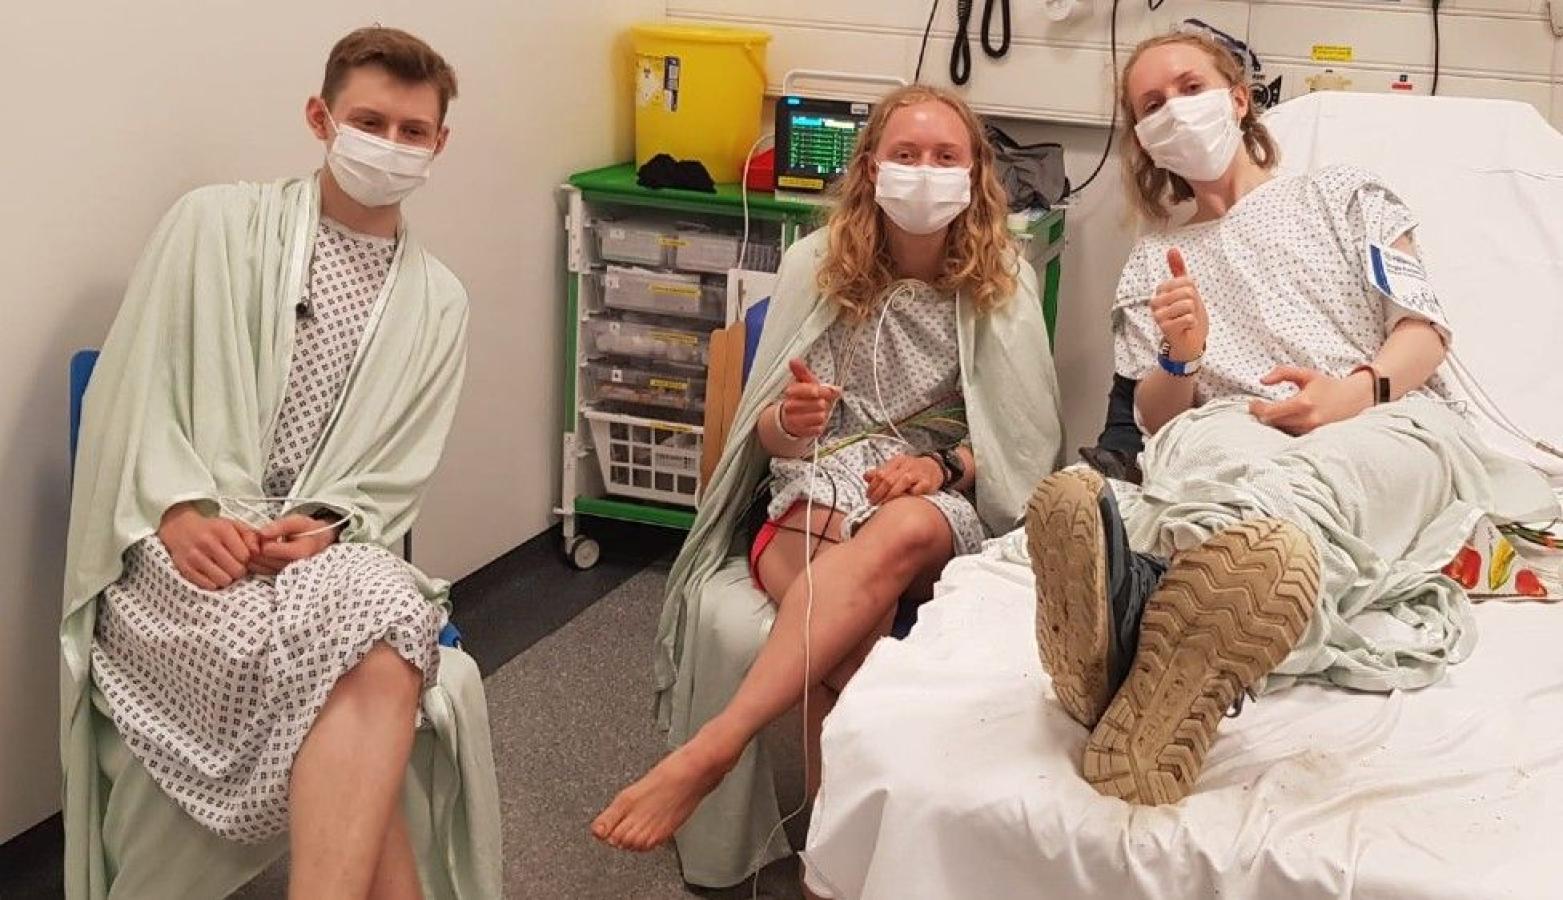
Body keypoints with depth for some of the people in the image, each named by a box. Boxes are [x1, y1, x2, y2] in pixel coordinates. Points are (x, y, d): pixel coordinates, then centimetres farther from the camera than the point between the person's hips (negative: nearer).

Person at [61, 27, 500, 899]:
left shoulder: (438, 303, 14)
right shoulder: (217, 224, 6)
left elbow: (396, 477, 9)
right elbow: (133, 390, 0)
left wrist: (325, 525, -12)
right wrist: (181, 509, -16)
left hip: (327, 552, 3)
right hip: (182, 548, -2)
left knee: (386, 651, -35)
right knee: (369, 658, -34)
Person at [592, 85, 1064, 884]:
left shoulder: (1004, 282, 6)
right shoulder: (815, 264, 6)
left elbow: (1028, 441, 6)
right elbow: (769, 436, 8)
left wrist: (942, 467, -15)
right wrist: (790, 421, -18)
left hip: (945, 509, 0)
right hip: (814, 497, 1)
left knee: (899, 533, -41)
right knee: (843, 633, -38)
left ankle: (710, 750, -45)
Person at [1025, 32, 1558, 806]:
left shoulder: (1344, 195, 21)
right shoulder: (1152, 262, 25)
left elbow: (1427, 330, 7)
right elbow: (1155, 421, 14)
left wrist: (1360, 389, -16)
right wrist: (1179, 360, -11)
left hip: (1398, 426, -1)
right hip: (1251, 447, 1)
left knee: (1318, 478, -41)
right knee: (1203, 444, -39)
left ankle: (1150, 604, -74)